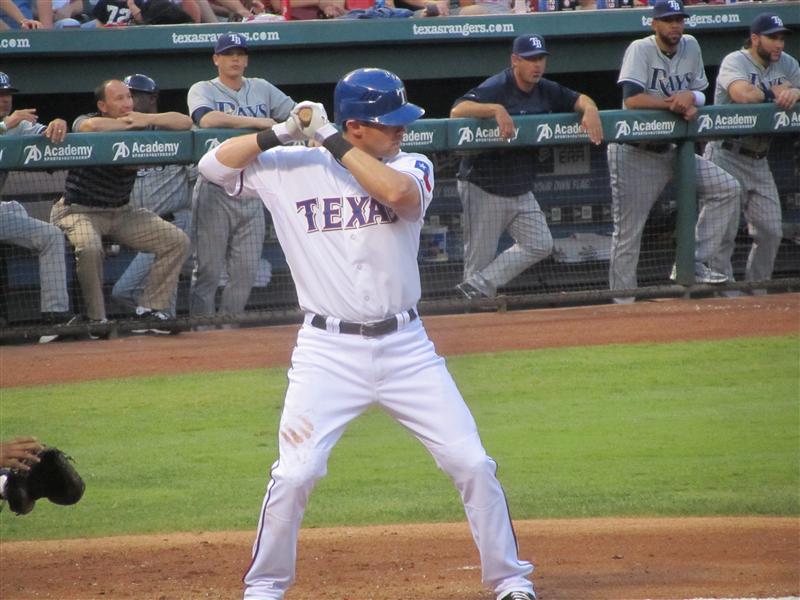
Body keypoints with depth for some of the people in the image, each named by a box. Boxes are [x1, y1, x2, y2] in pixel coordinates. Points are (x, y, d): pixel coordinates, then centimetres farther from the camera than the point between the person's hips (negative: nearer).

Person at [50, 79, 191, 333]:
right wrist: (123, 124, -19)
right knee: (89, 247, -37)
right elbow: (90, 126, -38)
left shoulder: (140, 126, 1)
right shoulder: (84, 121, -11)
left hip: (122, 213, 6)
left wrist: (148, 119, -14)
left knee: (178, 241, -6)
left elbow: (185, 122, -1)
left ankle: (150, 308, -3)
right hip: (79, 211, -6)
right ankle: (96, 319, -23)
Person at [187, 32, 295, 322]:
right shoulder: (203, 90, -1)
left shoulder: (261, 89, 13)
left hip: (251, 195, 5)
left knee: (247, 270, 5)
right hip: (215, 192, -4)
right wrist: (257, 122, -19)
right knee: (208, 269, -4)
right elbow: (206, 119, -22)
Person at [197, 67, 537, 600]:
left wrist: (330, 140, -17)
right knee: (296, 474, -10)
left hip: (406, 348, 2)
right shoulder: (290, 170, 0)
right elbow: (214, 164, -4)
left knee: (472, 464, 0)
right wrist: (284, 132, -12)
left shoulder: (412, 168, 1)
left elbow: (398, 193, -22)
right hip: (329, 351, -2)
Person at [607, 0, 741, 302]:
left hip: (669, 150, 6)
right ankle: (622, 304, 6)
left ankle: (696, 263, -2)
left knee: (727, 188, -5)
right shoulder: (640, 50, -14)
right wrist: (677, 102, -20)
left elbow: (700, 93, 10)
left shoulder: (690, 47, 5)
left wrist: (691, 100, -15)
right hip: (633, 153, -6)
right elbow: (631, 99, -26)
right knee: (627, 232, -3)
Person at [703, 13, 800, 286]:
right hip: (727, 158, -7)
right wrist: (778, 92, -14)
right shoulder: (735, 62, -12)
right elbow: (743, 94, -31)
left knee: (771, 232, 6)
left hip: (759, 161, 7)